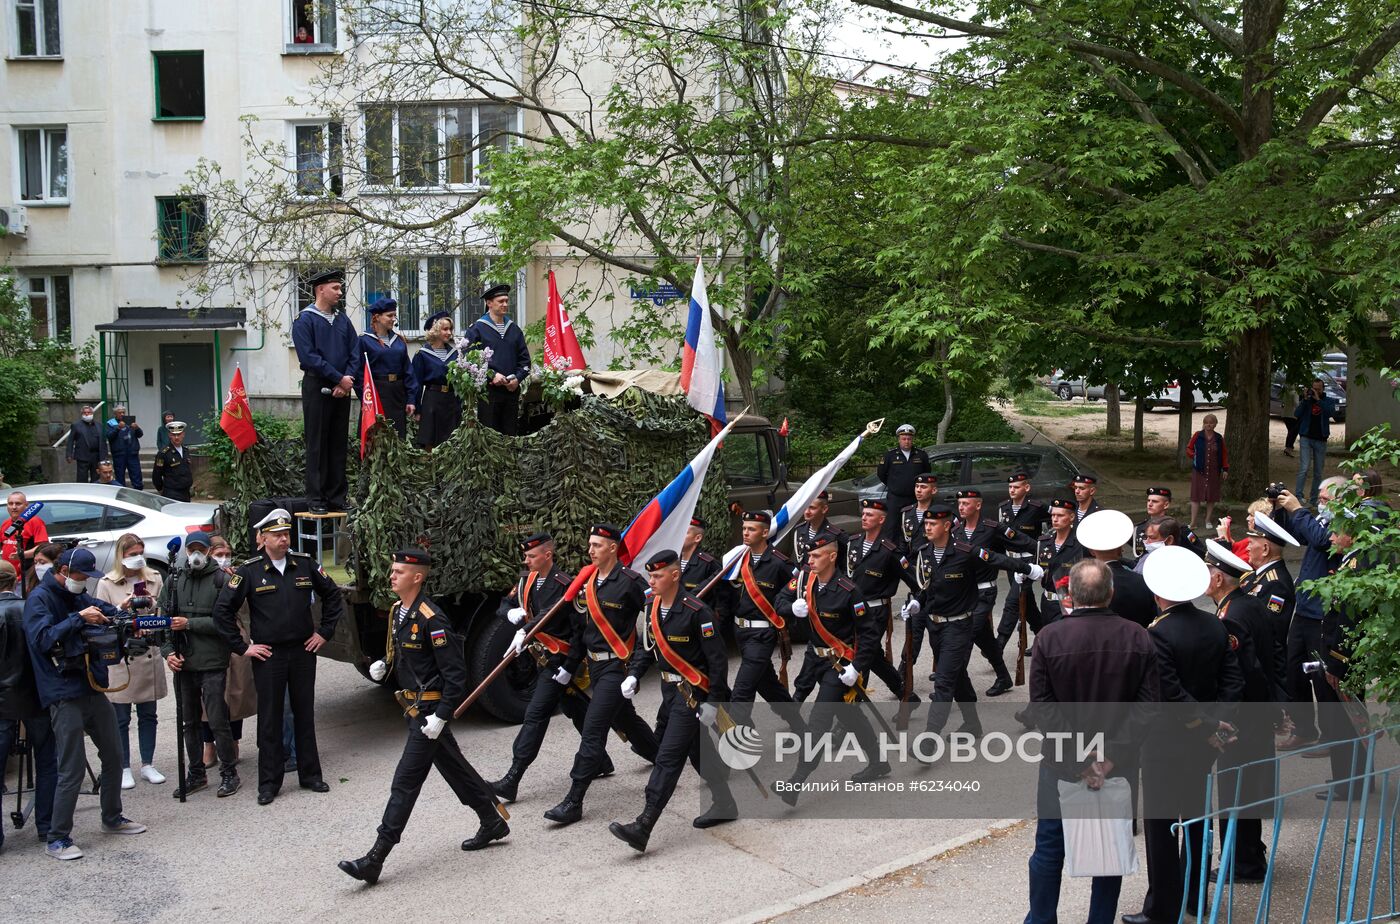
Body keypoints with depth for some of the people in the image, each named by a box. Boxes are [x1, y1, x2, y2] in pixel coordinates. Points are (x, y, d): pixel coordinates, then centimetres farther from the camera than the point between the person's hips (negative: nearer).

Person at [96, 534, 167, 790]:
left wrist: (151, 603, -11)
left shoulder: (153, 579, 7)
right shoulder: (107, 584, 0)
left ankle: (148, 765, 21)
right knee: (121, 718, 4)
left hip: (149, 655, 3)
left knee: (148, 715, 10)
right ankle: (124, 769, 13)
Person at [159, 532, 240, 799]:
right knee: (190, 723, 13)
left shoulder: (221, 580, -5)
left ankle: (229, 773, 8)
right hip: (183, 664, 5)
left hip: (213, 664, -5)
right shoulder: (175, 581, 11)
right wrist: (168, 651, -3)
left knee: (218, 722, -4)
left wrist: (189, 624, -15)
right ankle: (196, 774, 24)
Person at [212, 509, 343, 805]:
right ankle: (269, 783, 12)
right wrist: (241, 647, -4)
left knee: (305, 715, 10)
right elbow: (222, 610, -3)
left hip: (303, 651, 2)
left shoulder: (306, 565, 2)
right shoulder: (249, 571, -5)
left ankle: (310, 775, 21)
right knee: (270, 719, 3)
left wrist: (325, 632, 9)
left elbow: (332, 596, 15)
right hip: (267, 656, -2)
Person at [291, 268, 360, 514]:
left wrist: (348, 380, -8)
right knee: (317, 445, -3)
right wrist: (339, 378, -14)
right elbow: (309, 357, -13)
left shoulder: (343, 320, 13)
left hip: (342, 390, 6)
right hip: (317, 388, -5)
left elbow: (355, 353, 9)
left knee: (339, 443, 7)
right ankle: (316, 498, 1)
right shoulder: (305, 320, -5)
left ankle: (337, 496, 13)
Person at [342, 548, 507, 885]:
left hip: (429, 710, -10)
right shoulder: (397, 612, 8)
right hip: (414, 707, 10)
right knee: (454, 768, 19)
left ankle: (375, 859, -6)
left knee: (405, 781, -7)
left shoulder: (431, 619, -20)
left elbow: (455, 672, -20)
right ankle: (493, 822, 34)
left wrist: (441, 716, -23)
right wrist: (384, 665, 3)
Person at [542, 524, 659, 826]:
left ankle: (574, 802, -9)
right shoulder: (588, 584, 8)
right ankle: (661, 755, 50)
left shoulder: (630, 582, -15)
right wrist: (569, 667, 14)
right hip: (595, 666, 8)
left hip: (617, 666, -8)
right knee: (625, 719, 24)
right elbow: (581, 629, 15)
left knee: (593, 729, -11)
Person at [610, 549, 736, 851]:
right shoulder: (652, 608, 4)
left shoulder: (696, 612, -20)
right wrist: (633, 675, 0)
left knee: (668, 757, -11)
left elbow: (718, 658, -17)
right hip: (669, 689, 8)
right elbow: (648, 647, 16)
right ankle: (724, 804, 36)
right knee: (699, 751, 19)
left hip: (692, 692, -8)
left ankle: (643, 829, -14)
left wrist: (713, 701, -16)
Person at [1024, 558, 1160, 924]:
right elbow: (1149, 704, -11)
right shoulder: (1138, 637, -8)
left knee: (1050, 846, 14)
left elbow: (1042, 705, -15)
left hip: (1062, 765, -1)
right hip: (1119, 766, 1)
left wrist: (1078, 759, -13)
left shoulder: (1050, 636, -13)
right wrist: (1111, 755, -13)